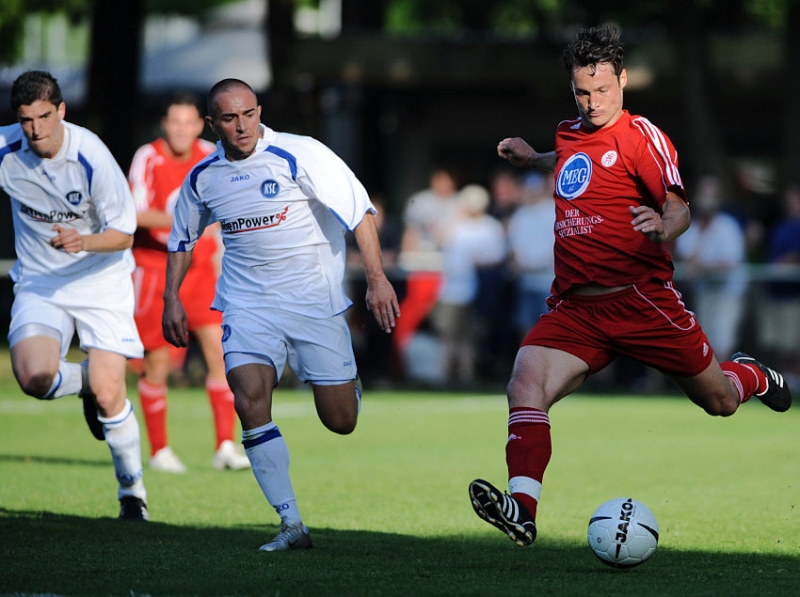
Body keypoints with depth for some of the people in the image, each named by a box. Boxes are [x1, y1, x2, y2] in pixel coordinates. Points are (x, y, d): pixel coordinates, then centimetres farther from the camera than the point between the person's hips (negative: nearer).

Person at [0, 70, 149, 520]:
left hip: (101, 279, -2)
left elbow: (124, 234, -13)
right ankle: (84, 382, 14)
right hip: (38, 281, 2)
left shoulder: (91, 157, -19)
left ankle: (133, 490, 14)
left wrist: (84, 242, -29)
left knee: (109, 393, -10)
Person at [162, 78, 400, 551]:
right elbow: (182, 239, 21)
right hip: (248, 306, 3)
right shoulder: (202, 178, 3)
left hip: (315, 300, -3)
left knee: (340, 421, 0)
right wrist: (172, 298, 11)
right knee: (250, 402, -20)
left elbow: (359, 210, -12)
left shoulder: (298, 155, -12)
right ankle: (292, 525, -14)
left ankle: (348, 384, 42)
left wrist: (377, 278, -19)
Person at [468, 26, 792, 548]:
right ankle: (522, 508, -37)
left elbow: (679, 208, -16)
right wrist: (533, 159, 28)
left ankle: (751, 375, 49)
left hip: (642, 300, -4)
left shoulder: (641, 136, -7)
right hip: (575, 309, 4)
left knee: (720, 402, 10)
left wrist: (663, 228, -36)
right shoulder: (569, 134, 13)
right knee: (525, 383, -24)